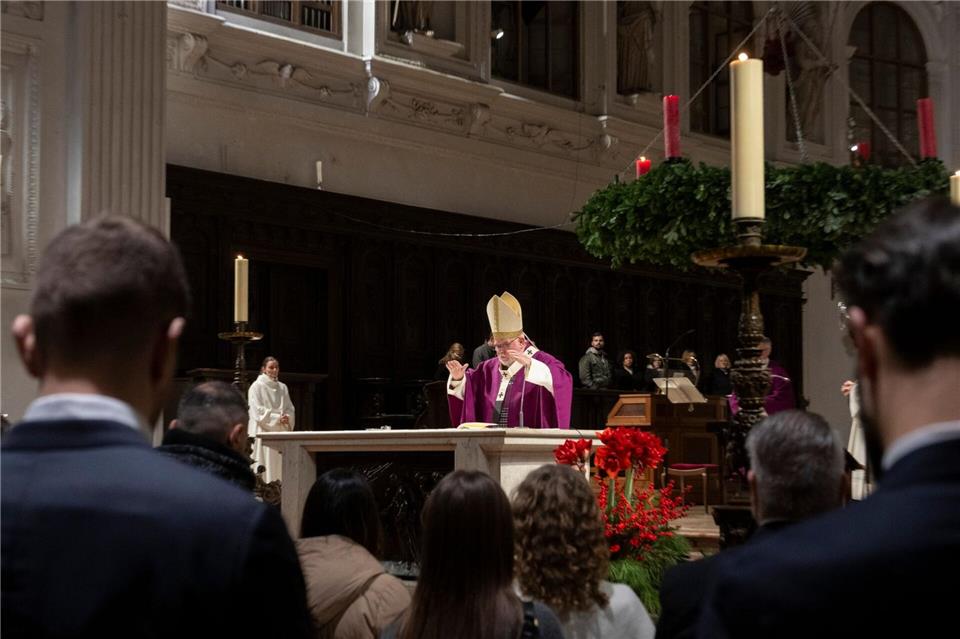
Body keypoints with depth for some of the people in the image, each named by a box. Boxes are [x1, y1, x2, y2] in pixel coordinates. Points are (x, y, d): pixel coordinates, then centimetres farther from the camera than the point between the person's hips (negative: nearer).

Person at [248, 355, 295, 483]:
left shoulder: (282, 387, 15)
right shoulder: (257, 386, -1)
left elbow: (290, 409, 13)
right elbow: (257, 411, -9)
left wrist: (287, 417, -9)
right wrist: (277, 418, -15)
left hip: (280, 432, 5)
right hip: (263, 433, -5)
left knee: (279, 466, 0)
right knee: (265, 469, -9)